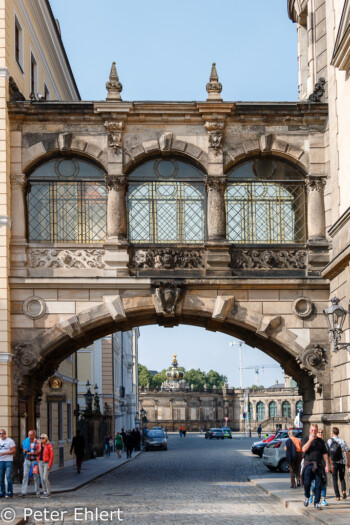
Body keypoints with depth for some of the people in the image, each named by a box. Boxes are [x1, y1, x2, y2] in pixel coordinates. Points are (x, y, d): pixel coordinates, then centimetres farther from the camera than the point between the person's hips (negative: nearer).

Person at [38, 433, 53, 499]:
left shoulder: (49, 446, -7)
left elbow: (51, 456, -9)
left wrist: (49, 465, -14)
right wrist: (38, 463, 9)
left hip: (46, 463, -6)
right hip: (40, 462, 6)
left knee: (45, 478, -12)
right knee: (42, 478, 4)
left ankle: (48, 493, -4)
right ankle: (45, 492, 11)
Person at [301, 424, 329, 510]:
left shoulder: (320, 441, 11)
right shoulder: (306, 439, 6)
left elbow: (325, 454, 11)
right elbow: (304, 449, -10)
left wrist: (327, 465, 4)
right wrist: (310, 440, -15)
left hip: (318, 465, 2)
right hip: (308, 464, -2)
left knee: (318, 484, -2)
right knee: (307, 483, -8)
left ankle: (316, 502, 6)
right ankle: (307, 497, 21)